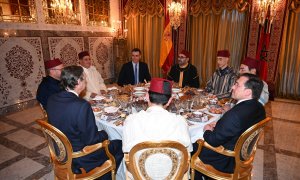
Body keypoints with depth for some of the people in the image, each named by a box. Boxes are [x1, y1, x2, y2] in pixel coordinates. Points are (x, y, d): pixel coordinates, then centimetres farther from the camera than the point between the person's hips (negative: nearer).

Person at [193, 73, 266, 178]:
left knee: (192, 147, 9)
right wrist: (219, 125, 0)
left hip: (227, 162, -8)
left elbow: (213, 141, -24)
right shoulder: (259, 108, -7)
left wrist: (207, 131, -5)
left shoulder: (235, 114, -36)